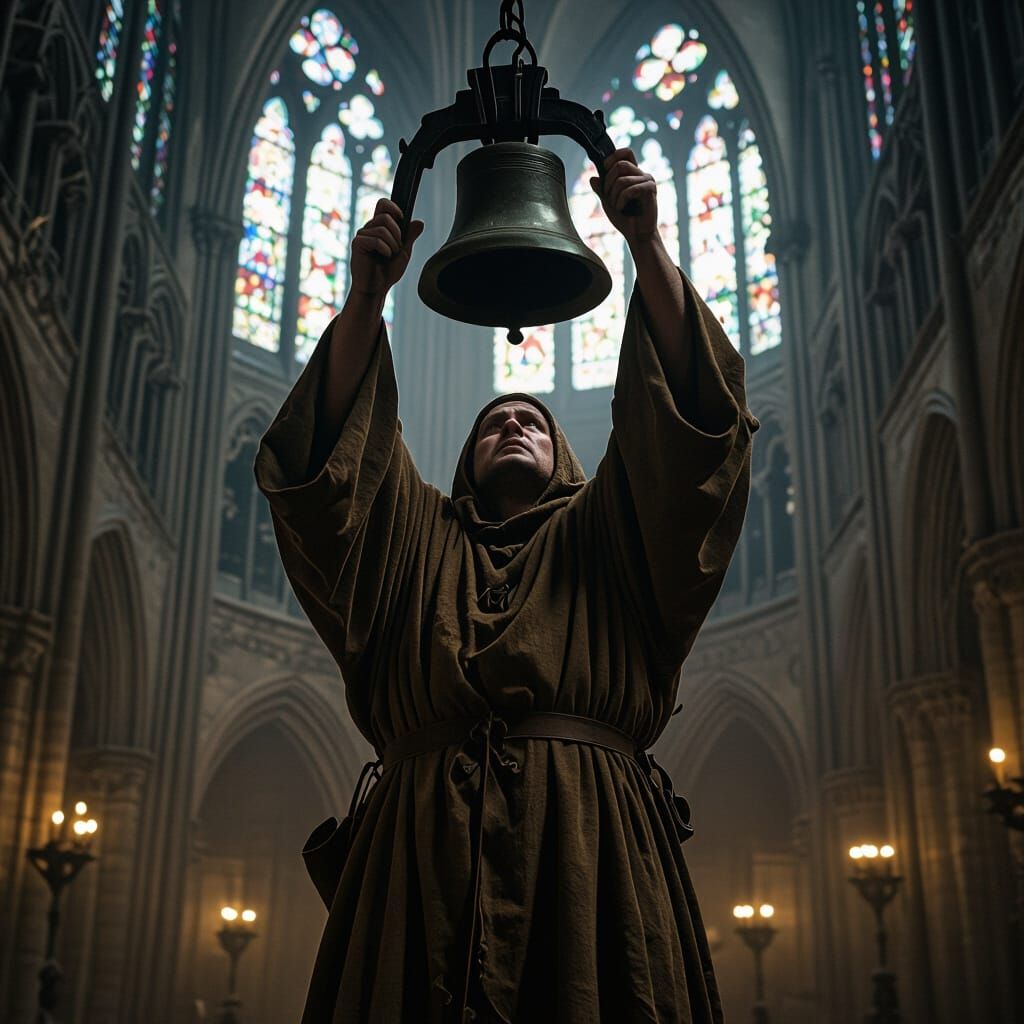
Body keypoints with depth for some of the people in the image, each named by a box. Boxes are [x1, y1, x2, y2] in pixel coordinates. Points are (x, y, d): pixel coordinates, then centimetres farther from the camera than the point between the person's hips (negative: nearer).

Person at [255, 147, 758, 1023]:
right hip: (426, 842, 1)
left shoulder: (597, 535, 22)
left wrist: (645, 243, 1)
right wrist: (368, 293, -1)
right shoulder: (420, 537, 26)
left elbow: (680, 412, 9)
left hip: (589, 832, 0)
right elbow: (336, 447, 10)